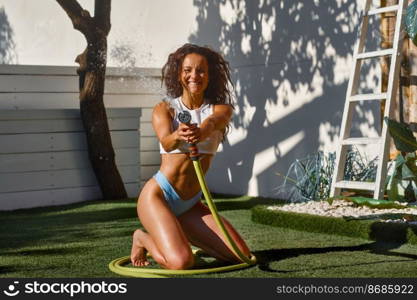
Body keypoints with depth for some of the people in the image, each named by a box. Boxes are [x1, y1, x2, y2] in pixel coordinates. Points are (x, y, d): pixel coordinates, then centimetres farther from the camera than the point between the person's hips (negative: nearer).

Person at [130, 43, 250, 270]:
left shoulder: (221, 109, 4)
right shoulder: (164, 109, -1)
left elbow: (213, 121, -22)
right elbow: (166, 142, -22)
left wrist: (202, 131, -47)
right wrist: (178, 136, -48)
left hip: (190, 204, 5)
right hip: (158, 195, -5)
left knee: (241, 256, -4)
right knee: (181, 262, -26)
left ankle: (179, 236, 18)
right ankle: (143, 239, 8)